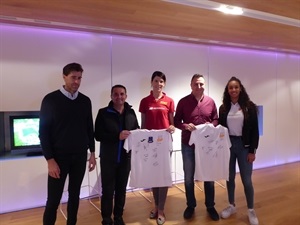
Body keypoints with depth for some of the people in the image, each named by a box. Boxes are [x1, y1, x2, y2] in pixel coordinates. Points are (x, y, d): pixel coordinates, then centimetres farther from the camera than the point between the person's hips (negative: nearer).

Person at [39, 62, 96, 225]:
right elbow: (44, 132, -8)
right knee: (53, 200, 2)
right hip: (59, 157, -3)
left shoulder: (85, 101, 4)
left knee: (75, 195, 15)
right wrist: (50, 160, -13)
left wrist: (92, 153, 8)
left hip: (80, 156, 4)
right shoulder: (51, 99, -8)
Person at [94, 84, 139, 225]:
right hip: (108, 158, -3)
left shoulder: (131, 113, 5)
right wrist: (117, 136, -23)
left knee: (121, 189, 15)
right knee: (107, 191, 4)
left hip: (125, 158, 3)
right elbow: (98, 135, -12)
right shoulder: (103, 113, -6)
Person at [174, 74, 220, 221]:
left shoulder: (211, 102, 1)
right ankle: (190, 206, 31)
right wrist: (185, 126, -21)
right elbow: (176, 121, -2)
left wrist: (211, 125, -13)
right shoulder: (183, 102, -5)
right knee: (188, 177, 11)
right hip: (188, 144, -1)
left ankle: (210, 206, 31)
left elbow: (216, 120, 8)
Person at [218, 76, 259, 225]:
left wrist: (252, 150, -7)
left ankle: (251, 210, 22)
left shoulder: (249, 106, -4)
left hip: (244, 146, -2)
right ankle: (231, 206, 30)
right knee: (230, 177, 12)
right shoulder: (223, 108, 3)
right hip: (227, 145, 3)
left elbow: (254, 130, -4)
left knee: (246, 179, 3)